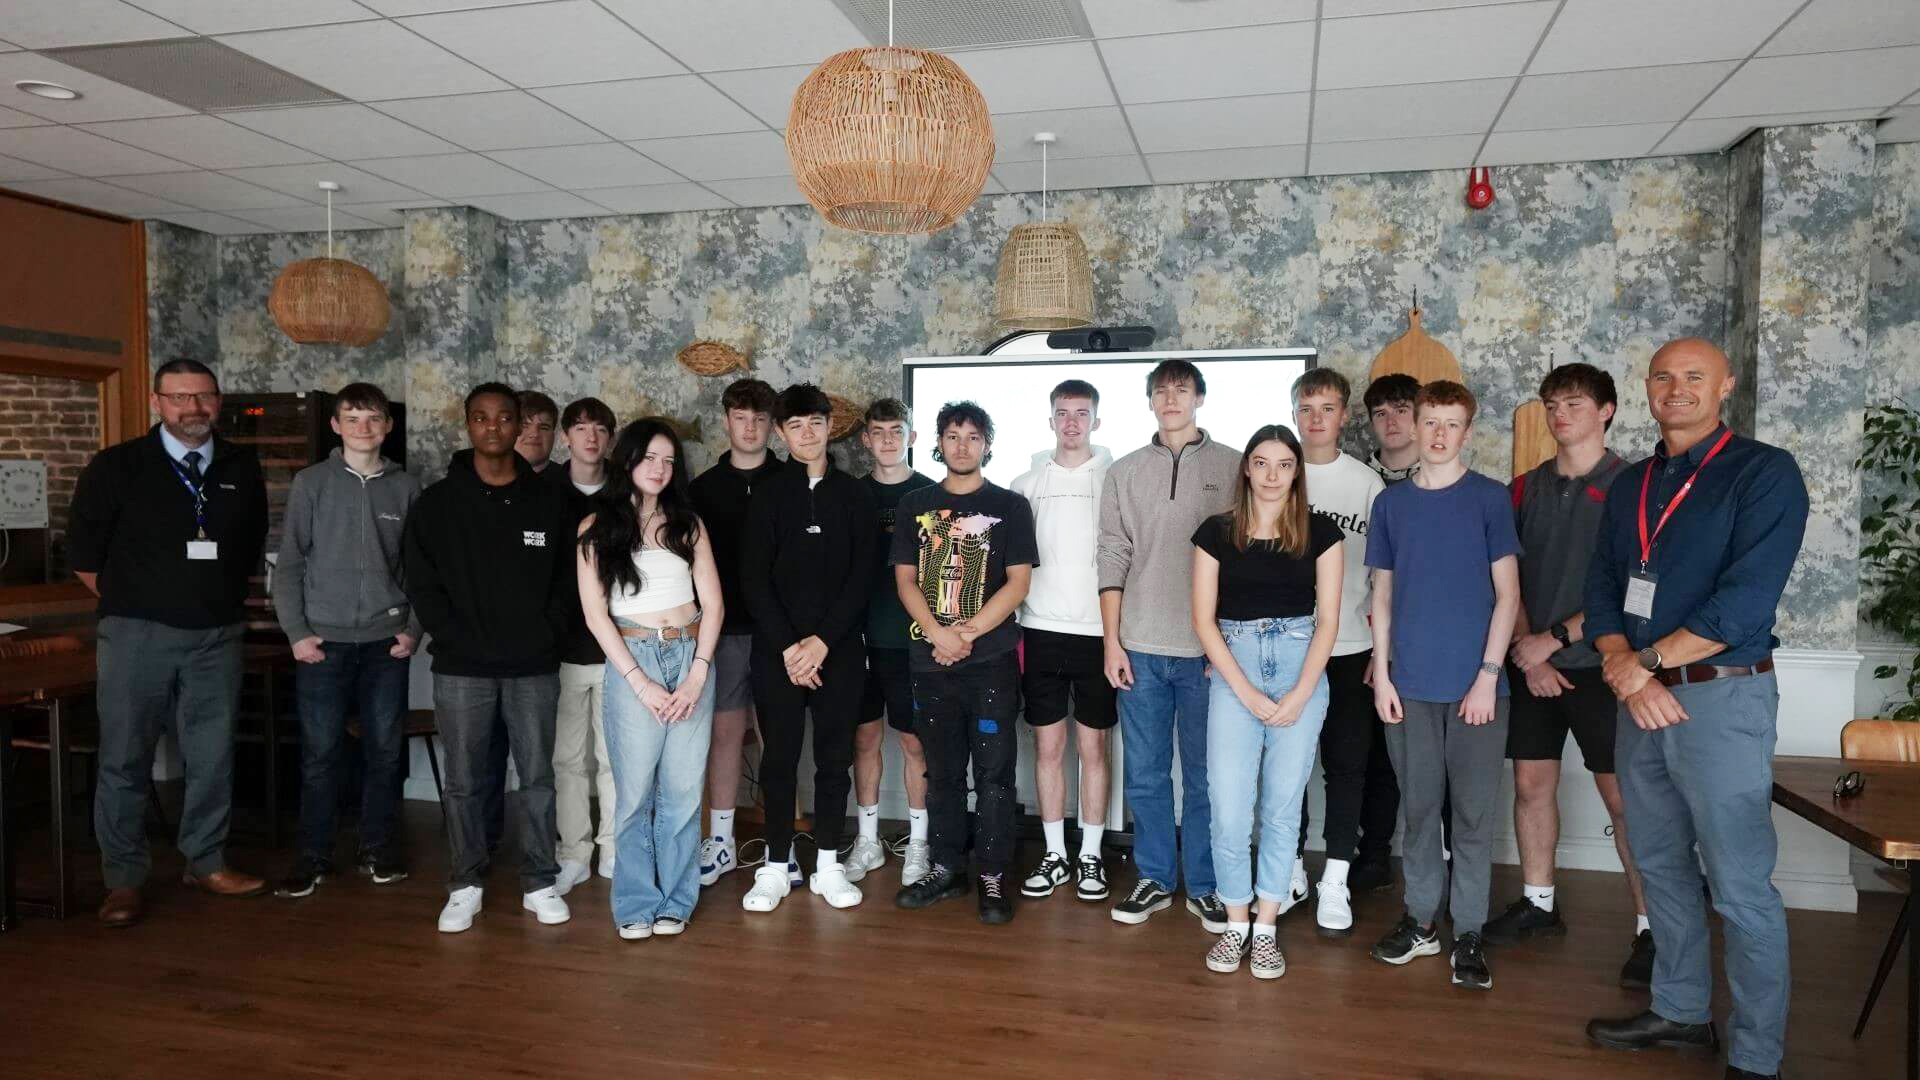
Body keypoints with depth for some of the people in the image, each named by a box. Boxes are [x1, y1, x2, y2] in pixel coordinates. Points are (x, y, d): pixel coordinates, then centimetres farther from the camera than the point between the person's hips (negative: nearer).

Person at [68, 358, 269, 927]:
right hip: (138, 636, -2)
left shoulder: (241, 469, 7)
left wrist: (221, 600, 13)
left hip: (217, 637, 3)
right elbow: (83, 552, 4)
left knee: (213, 757, 9)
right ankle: (123, 880, 14)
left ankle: (206, 863, 23)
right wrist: (131, 604, 6)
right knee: (125, 759, 3)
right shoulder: (115, 467, -2)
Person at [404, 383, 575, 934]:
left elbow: (567, 577, 7)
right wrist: (458, 638, -9)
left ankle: (539, 883, 17)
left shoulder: (547, 501, 6)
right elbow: (422, 584, 0)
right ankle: (465, 886, 19)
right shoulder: (437, 503, 3)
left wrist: (548, 633, -5)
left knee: (538, 778, 6)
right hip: (462, 669, -1)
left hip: (534, 667, 1)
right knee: (464, 781, 7)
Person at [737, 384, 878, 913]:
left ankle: (827, 867, 18)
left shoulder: (854, 495, 6)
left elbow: (861, 577, -1)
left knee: (835, 759, 7)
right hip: (776, 650, -1)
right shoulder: (767, 495, 3)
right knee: (779, 759, 3)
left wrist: (822, 641, -11)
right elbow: (755, 579, -3)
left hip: (839, 649, 1)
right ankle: (776, 867, 15)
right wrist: (787, 646, -13)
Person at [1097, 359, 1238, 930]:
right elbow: (1113, 560, 6)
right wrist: (1111, 641, 1)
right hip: (1140, 648, 2)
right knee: (1145, 774, 9)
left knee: (1205, 776, 7)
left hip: (1209, 648, -2)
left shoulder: (1233, 468, 3)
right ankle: (1155, 879, 23)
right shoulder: (1124, 472, 9)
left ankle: (1204, 886, 20)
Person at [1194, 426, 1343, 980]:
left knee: (1282, 806, 5)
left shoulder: (1320, 532, 3)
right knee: (1229, 807, -4)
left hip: (1301, 668, 1)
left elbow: (1328, 620, 1)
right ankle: (1236, 921, 15)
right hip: (1233, 671, 0)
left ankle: (1266, 927, 18)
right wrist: (1247, 693, -8)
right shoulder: (1216, 532, 2)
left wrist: (1298, 696, -8)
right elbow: (1204, 620, -1)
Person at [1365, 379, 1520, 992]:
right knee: (1419, 808, 11)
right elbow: (1383, 595, 10)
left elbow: (1507, 594, -2)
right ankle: (1419, 919, 23)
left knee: (1475, 813, 4)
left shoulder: (1489, 498, 0)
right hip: (1409, 685, 2)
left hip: (1474, 684, -2)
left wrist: (1488, 675, -9)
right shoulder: (1391, 503, 8)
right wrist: (1381, 675, 3)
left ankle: (1468, 932, 15)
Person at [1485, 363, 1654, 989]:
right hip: (1531, 662, 5)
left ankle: (1650, 927, 6)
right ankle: (1538, 904, 24)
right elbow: (1507, 578, 8)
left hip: (1596, 662, -4)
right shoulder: (1527, 487, 9)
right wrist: (1527, 652, -4)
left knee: (1622, 796, -3)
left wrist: (1555, 638, -13)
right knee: (1532, 783, 10)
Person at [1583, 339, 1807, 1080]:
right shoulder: (1630, 485, 13)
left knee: (1740, 887, -2)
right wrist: (1628, 673, -10)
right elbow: (1602, 588, 8)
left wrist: (1645, 661, -12)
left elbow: (1747, 600, -17)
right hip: (1640, 698, 6)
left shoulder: (1764, 472, -7)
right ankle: (1681, 1012, 30)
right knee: (1660, 867, 15)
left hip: (1722, 698, -6)